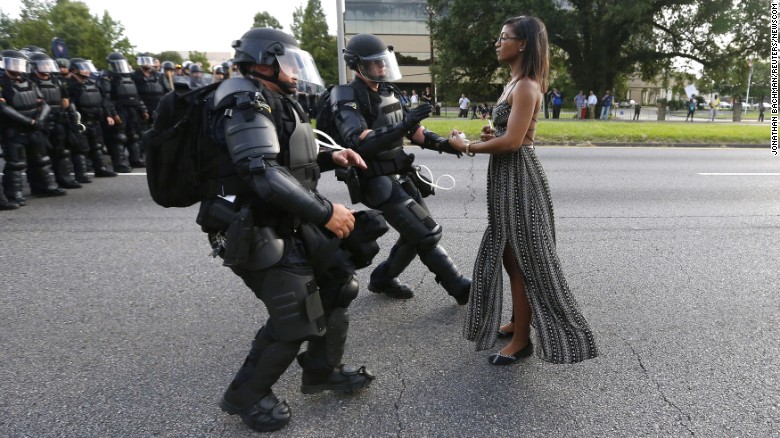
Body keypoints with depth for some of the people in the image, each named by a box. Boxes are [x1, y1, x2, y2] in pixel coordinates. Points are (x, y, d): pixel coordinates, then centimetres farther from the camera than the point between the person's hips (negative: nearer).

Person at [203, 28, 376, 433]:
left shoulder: (275, 103, 15)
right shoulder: (246, 104, -18)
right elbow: (264, 175, -30)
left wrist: (329, 158, 8)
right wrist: (325, 212, -27)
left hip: (291, 224, 10)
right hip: (259, 234, -10)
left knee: (338, 283, 14)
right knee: (295, 320, -6)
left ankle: (322, 372, 31)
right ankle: (245, 396, 18)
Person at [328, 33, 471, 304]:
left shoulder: (388, 92, 10)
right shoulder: (348, 99, -14)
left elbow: (412, 130, 18)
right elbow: (359, 143, -30)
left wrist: (441, 144, 2)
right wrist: (403, 125, -36)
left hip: (401, 177, 9)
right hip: (380, 183, -8)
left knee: (416, 235, 13)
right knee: (427, 234, -8)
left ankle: (382, 279, 30)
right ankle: (460, 288, 6)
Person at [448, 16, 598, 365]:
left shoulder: (526, 87, -17)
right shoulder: (515, 83, 14)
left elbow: (513, 141, -24)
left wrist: (467, 147, -14)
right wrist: (491, 135, 1)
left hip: (519, 177, -10)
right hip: (507, 177, 10)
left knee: (522, 259, -1)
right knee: (509, 255, 17)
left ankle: (522, 339, 11)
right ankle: (517, 322, 32)